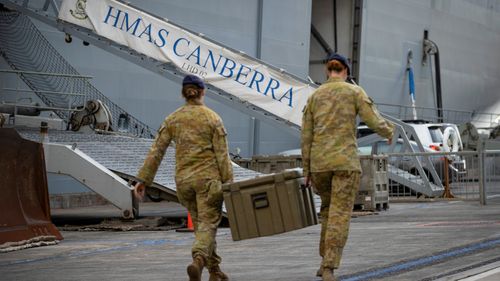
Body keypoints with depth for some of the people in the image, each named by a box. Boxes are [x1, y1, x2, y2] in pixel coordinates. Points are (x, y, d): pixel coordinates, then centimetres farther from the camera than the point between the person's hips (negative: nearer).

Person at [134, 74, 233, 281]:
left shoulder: (172, 120, 4)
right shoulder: (212, 118, -4)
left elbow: (156, 151, 0)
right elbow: (222, 154, -7)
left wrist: (143, 179, 3)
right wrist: (228, 183, -4)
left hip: (183, 179, 4)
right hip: (208, 177, -3)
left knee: (199, 223, 17)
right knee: (208, 223, -3)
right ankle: (198, 261, -30)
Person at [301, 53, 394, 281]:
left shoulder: (314, 97, 10)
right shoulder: (355, 92, 0)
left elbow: (306, 137, 8)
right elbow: (375, 122, -6)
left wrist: (307, 171, 13)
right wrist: (389, 132, 19)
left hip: (319, 162, 4)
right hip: (345, 161, -4)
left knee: (329, 208, 26)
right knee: (340, 216, -6)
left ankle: (325, 262, 23)